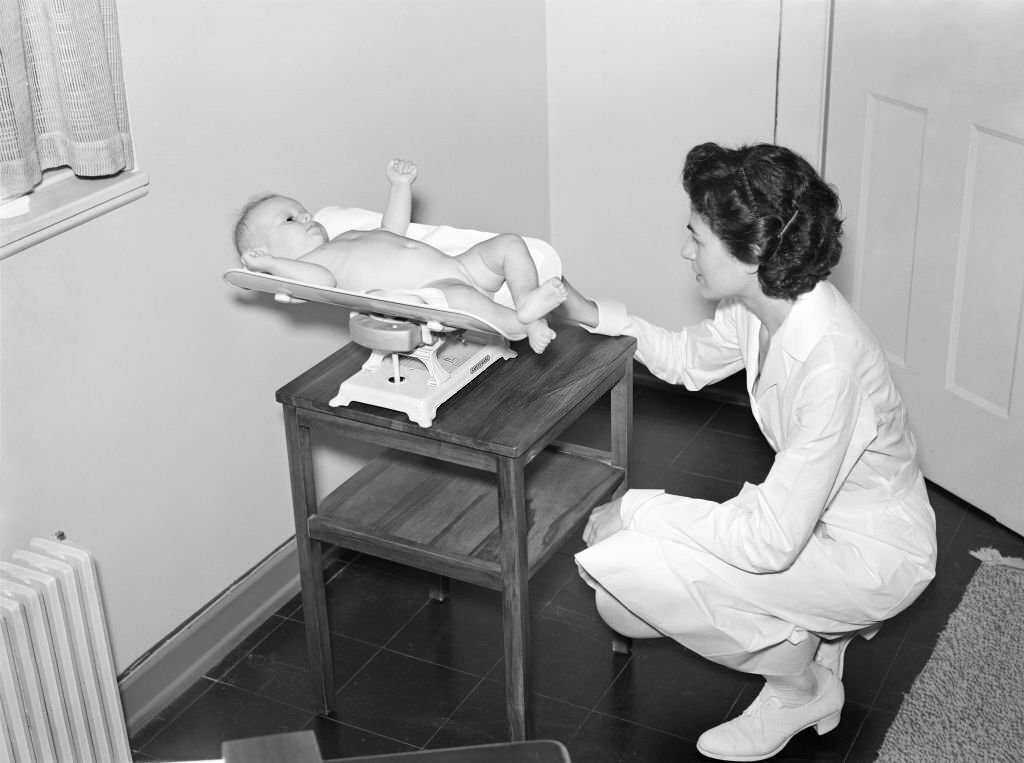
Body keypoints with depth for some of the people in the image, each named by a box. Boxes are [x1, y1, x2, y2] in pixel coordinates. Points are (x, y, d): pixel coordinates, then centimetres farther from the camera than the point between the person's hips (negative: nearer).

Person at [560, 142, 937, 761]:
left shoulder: (829, 358, -35)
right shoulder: (763, 303, -9)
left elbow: (770, 540, -33)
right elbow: (690, 360, 14)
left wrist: (637, 509, -25)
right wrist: (592, 314, 3)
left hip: (876, 557, -8)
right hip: (818, 519, 8)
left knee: (624, 565, -21)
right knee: (620, 603, 1)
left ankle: (800, 686, 2)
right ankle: (816, 638, 14)